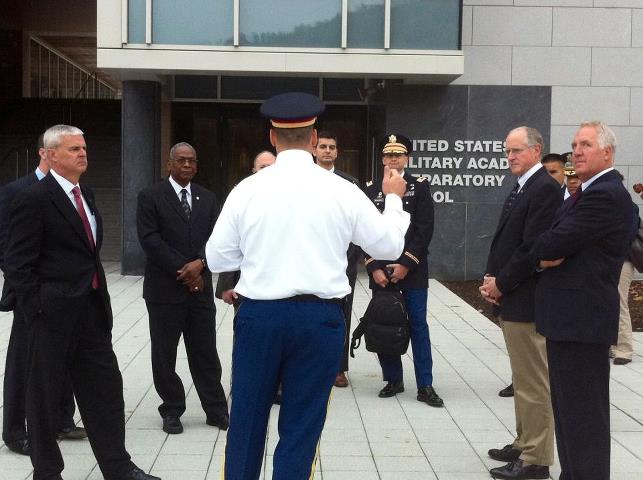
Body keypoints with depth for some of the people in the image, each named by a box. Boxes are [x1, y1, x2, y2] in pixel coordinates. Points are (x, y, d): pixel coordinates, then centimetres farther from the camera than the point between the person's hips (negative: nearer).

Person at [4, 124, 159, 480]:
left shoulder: (84, 196, 13)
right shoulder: (34, 199, -12)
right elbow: (17, 264, -14)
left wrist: (100, 302, 13)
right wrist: (36, 311, -16)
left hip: (92, 311, 8)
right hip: (54, 314, -8)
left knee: (105, 388, 10)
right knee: (44, 395, 7)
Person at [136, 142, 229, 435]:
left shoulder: (207, 199, 11)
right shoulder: (151, 197, -2)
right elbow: (150, 240, -10)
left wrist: (199, 263, -15)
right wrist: (183, 269, -13)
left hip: (200, 286, 3)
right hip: (165, 288, -3)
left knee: (205, 352, 8)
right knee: (164, 354, 6)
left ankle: (216, 410, 16)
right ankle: (172, 411, 18)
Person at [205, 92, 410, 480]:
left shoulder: (247, 189, -3)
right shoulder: (341, 191, -4)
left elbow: (218, 258, 3)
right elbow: (390, 245, 7)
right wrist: (394, 199, 24)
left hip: (259, 315, 1)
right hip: (320, 317, 0)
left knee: (247, 421, 14)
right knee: (301, 428, 8)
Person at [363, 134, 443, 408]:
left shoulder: (420, 187, 2)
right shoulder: (371, 190, 8)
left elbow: (424, 230, -5)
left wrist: (406, 264, -12)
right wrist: (374, 267, -6)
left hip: (412, 270, -2)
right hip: (380, 271, 2)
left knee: (418, 325, 0)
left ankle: (425, 386, 4)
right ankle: (393, 379, 18)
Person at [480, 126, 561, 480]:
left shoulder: (545, 188, -14)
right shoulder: (520, 188, 16)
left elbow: (533, 248, -20)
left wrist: (501, 284, -12)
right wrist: (491, 277, 4)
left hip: (525, 301, -10)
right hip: (509, 299, 10)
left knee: (534, 383, -2)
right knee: (523, 380, 17)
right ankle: (525, 444, 28)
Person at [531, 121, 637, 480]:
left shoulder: (605, 195, -18)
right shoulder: (592, 192, 16)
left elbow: (553, 244, -22)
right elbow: (553, 243, 12)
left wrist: (543, 254, 0)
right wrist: (547, 255, -10)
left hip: (581, 319, -10)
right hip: (573, 316, 10)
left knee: (582, 412, -3)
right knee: (570, 408, 17)